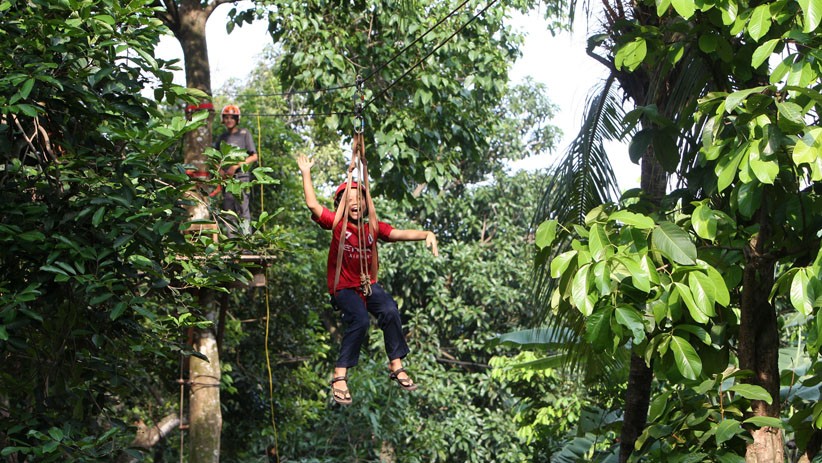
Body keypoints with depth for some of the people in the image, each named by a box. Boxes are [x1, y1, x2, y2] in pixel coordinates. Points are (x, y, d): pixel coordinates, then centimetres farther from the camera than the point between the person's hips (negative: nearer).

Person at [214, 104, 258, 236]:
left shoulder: (244, 133, 3)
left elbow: (254, 157, -1)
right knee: (229, 211, 5)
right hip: (226, 177, 5)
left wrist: (235, 166, -10)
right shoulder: (222, 137, 16)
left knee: (243, 210, -11)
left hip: (241, 176, -5)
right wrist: (219, 170, 1)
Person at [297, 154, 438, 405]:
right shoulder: (337, 224, -4)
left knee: (390, 311, -24)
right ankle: (339, 376, -21)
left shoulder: (374, 227, 3)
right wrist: (306, 172, -7)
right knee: (360, 319, -29)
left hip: (368, 285, 3)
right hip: (343, 288, -3)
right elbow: (313, 205, -11)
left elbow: (399, 234, -8)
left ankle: (396, 366, -11)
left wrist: (426, 234, -24)